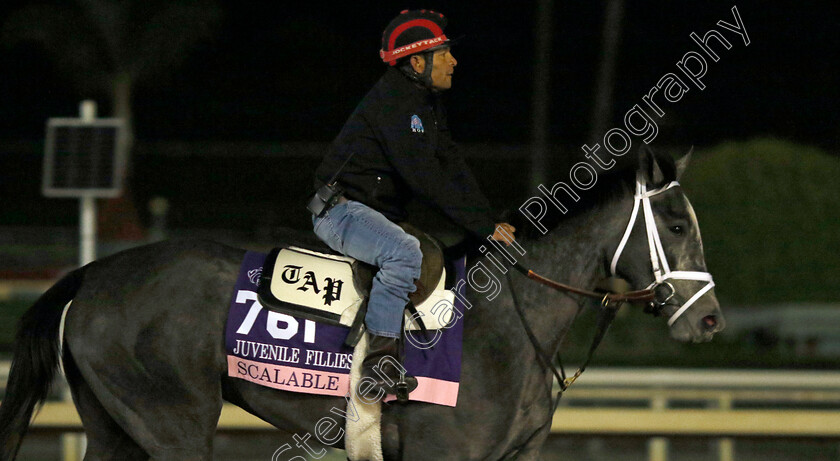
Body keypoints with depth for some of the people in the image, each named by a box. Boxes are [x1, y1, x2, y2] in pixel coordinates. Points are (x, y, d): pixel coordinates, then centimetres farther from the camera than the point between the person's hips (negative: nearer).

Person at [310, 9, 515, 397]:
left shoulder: (428, 103, 13)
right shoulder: (393, 101, -19)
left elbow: (452, 168, 10)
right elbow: (424, 177, -26)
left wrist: (490, 221, -4)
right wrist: (482, 226, -25)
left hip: (383, 213, 11)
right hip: (341, 208, -11)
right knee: (406, 253, -33)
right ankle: (380, 357, -31)